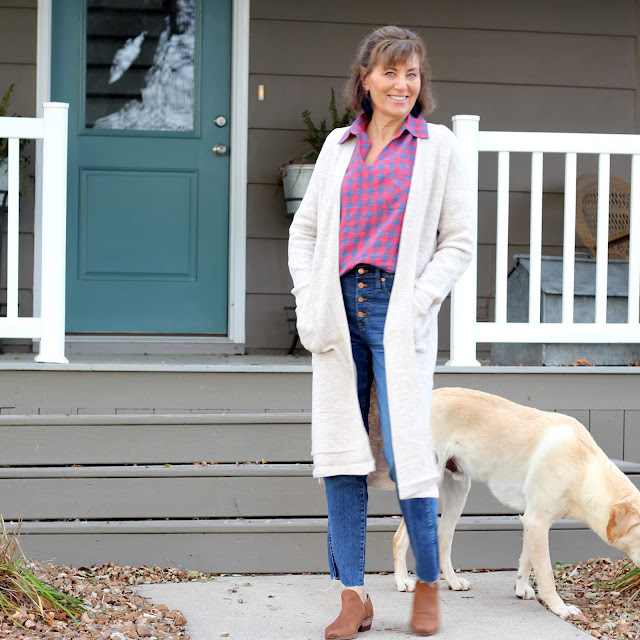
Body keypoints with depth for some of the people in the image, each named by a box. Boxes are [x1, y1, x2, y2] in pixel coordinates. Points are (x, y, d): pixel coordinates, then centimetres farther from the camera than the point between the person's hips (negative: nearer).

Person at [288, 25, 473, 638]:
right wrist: (308, 300, 4)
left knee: (405, 455, -7)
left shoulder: (437, 146, 5)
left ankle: (428, 586, 13)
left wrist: (419, 301, -9)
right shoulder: (339, 145, 13)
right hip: (340, 308, 4)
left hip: (398, 314, -3)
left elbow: (457, 241, 3)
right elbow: (304, 229, 17)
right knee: (341, 456, 3)